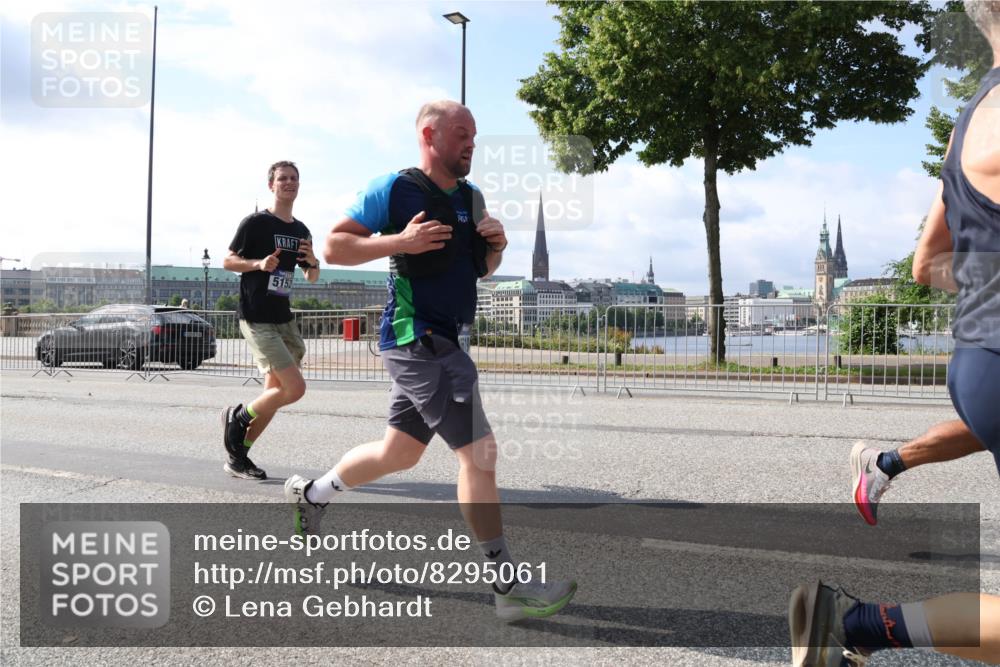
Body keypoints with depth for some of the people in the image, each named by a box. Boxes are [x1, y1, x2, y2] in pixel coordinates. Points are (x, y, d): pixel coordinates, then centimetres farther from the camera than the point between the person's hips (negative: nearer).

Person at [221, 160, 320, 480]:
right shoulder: (256, 222, -6)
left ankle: (237, 457, 20)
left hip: (283, 319, 8)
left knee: (275, 395, 8)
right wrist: (259, 264, -20)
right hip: (256, 319, -7)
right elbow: (228, 261, -3)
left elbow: (312, 278, 20)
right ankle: (237, 416, 7)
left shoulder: (301, 231, 13)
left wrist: (313, 262, -2)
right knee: (295, 387, -16)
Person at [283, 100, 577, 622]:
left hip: (442, 342, 9)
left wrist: (495, 247, 0)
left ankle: (310, 495, 40)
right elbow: (333, 247, -7)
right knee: (479, 453, -10)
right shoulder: (394, 189, -8)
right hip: (415, 338, -9)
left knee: (398, 453, 19)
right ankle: (509, 588, -1)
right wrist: (399, 241, -20)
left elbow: (480, 270, 21)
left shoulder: (471, 197, 14)